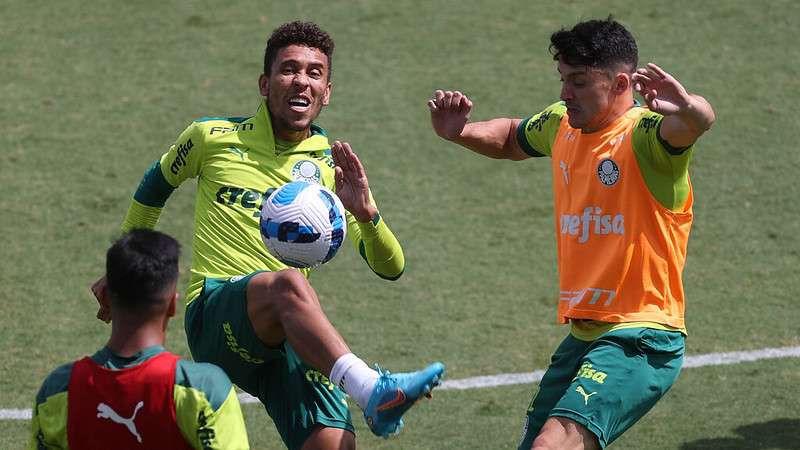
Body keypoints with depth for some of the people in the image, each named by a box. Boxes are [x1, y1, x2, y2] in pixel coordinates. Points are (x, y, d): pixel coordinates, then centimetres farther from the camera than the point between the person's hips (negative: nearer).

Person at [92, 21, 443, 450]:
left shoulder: (334, 167, 12)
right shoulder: (212, 137, 8)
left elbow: (390, 268, 6)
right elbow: (157, 183, 28)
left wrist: (365, 212, -14)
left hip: (293, 333, 3)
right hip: (214, 314, -3)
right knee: (288, 283, -38)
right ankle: (373, 393, -51)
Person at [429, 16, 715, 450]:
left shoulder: (644, 135, -13)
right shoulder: (562, 125, 10)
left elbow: (696, 122, -35)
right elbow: (511, 139, 32)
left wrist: (686, 107, -59)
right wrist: (461, 132, 11)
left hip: (640, 341, -9)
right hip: (582, 335, 9)